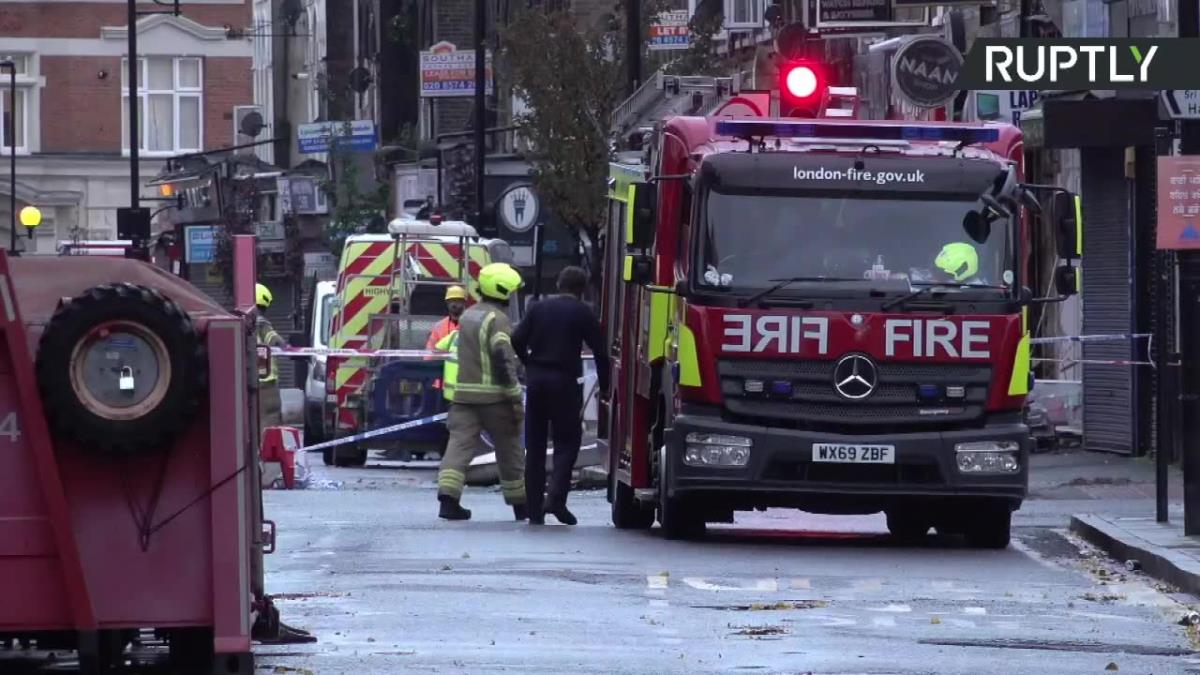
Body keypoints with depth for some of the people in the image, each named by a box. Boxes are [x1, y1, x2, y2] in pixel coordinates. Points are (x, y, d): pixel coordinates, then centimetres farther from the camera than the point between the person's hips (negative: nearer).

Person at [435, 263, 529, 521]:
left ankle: (448, 498, -21)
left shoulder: (468, 316, 15)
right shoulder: (497, 320, -12)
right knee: (508, 450, 8)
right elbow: (503, 360, -19)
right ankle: (519, 503, 19)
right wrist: (515, 398, -17)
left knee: (460, 444, -4)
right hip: (493, 397, -6)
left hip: (462, 393, 6)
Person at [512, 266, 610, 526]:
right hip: (565, 381, -4)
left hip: (536, 379, 4)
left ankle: (534, 509, 7)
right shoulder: (582, 313, -1)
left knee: (535, 446, 8)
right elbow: (599, 351, -3)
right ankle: (556, 497, -15)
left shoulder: (540, 308, 9)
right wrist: (604, 385, 6)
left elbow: (517, 341, 2)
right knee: (567, 441, 4)